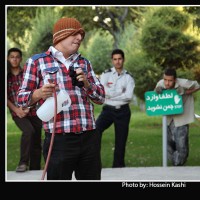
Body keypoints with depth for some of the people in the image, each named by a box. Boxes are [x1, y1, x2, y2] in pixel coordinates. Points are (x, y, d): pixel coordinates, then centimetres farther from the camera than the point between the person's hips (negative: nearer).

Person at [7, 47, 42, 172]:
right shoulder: (7, 76, 6)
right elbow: (6, 97, 4)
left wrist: (27, 108, -12)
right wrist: (16, 109, -10)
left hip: (33, 111, 2)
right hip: (18, 113, -2)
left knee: (36, 143, 2)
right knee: (28, 131, -30)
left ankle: (35, 170, 13)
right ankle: (23, 163, -23)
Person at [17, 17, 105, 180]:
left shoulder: (84, 63, 18)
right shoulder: (37, 61, 4)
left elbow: (101, 98, 17)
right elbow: (22, 98, 4)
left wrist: (86, 83, -3)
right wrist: (39, 93, -17)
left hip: (90, 138, 5)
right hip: (59, 140, -4)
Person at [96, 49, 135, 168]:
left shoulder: (128, 77, 5)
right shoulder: (106, 75, 3)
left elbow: (129, 96, -8)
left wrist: (111, 94, -8)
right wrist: (120, 92, -10)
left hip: (123, 111, 1)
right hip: (108, 109, -1)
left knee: (121, 140, 5)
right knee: (96, 129, -25)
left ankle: (118, 165, 17)